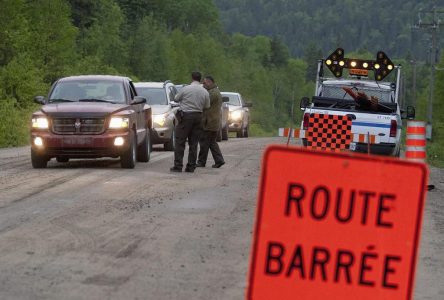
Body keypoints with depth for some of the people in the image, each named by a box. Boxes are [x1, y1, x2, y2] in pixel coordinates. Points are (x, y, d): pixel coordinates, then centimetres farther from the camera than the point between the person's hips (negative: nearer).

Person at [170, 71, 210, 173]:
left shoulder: (186, 89, -8)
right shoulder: (205, 92, 2)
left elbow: (176, 99, 4)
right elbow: (207, 107, 9)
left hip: (186, 116, -4)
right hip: (198, 117, 4)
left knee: (180, 142, 0)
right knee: (193, 143, 8)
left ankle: (178, 165, -6)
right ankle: (191, 166, 7)